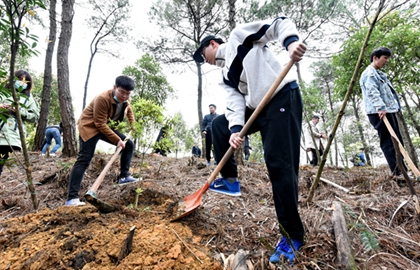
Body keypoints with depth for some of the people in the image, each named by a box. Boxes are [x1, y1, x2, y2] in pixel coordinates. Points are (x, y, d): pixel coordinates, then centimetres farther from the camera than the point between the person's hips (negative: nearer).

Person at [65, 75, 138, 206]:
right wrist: (117, 140, -26)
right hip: (89, 126, -8)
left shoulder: (125, 100, -7)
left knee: (129, 145, 4)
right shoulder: (102, 99, -30)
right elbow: (100, 124, -28)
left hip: (106, 127, 8)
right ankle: (72, 198, -16)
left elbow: (129, 111, 18)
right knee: (84, 160, -18)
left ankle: (124, 177, 12)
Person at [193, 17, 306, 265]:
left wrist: (291, 41, -24)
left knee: (279, 163, -13)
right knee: (219, 126, 10)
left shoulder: (239, 36, 6)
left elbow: (278, 24, -2)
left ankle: (294, 235, 1)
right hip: (258, 109, 8)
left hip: (283, 98, -8)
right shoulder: (226, 75, 21)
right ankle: (230, 180, 18)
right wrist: (235, 129, -13)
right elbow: (235, 100, 5)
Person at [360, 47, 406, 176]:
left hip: (389, 111, 11)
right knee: (389, 143, -11)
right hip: (379, 113, -11)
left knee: (397, 142, 12)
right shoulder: (369, 73, -6)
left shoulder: (379, 73, 26)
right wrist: (380, 107, -33)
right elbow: (372, 92, -21)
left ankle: (403, 170, 19)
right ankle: (398, 173, -9)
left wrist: (395, 107, 23)